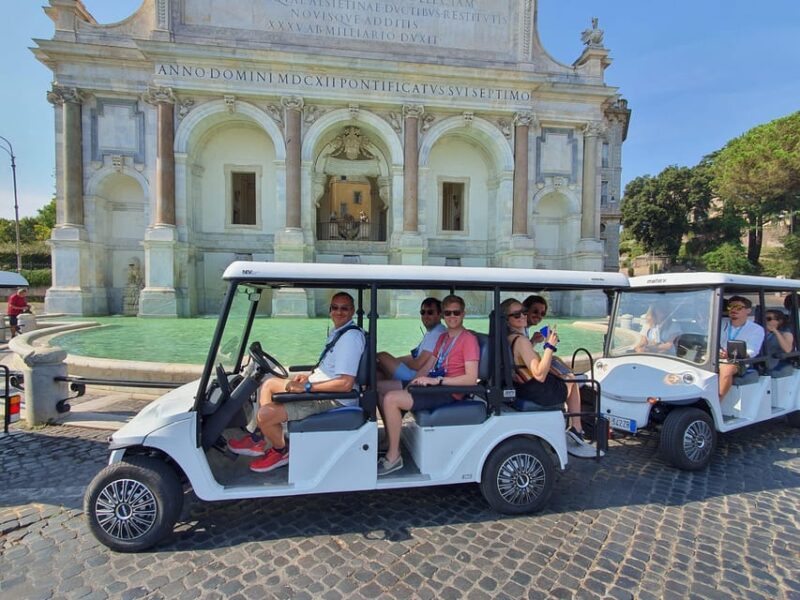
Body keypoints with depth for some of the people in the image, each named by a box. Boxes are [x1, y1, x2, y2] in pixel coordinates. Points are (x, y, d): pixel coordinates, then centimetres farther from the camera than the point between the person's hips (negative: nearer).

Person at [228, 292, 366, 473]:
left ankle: (281, 451, 12)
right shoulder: (338, 331, 10)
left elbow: (345, 383, -27)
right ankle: (261, 442, 20)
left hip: (334, 398, -11)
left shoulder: (351, 337, -22)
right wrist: (309, 375, 8)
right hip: (321, 388, 11)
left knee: (265, 414, -18)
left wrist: (307, 387, -21)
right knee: (269, 384, 20)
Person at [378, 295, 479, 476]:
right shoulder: (443, 337, 17)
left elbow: (471, 379, -19)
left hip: (449, 392, -9)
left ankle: (393, 457, -8)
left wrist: (436, 380, -21)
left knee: (390, 400, -22)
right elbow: (427, 366, 15)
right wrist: (414, 381, -5)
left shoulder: (469, 339, -10)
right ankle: (390, 439, 13)